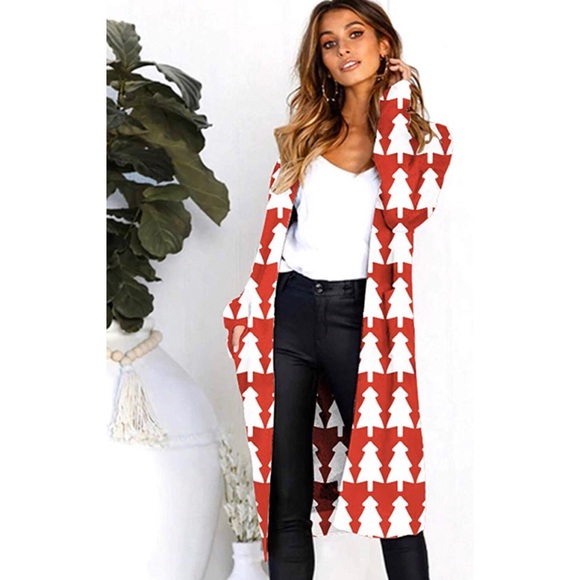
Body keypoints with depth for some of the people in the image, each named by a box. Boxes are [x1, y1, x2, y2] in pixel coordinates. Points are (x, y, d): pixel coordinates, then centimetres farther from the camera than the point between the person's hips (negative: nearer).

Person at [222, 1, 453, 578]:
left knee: (390, 492, -3)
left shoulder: (422, 136, 6)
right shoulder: (306, 130, 14)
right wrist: (249, 311, 9)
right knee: (285, 501, 6)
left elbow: (407, 208, -14)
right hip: (289, 311, 3)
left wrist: (396, 106, -7)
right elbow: (275, 227, 16)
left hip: (358, 315, -3)